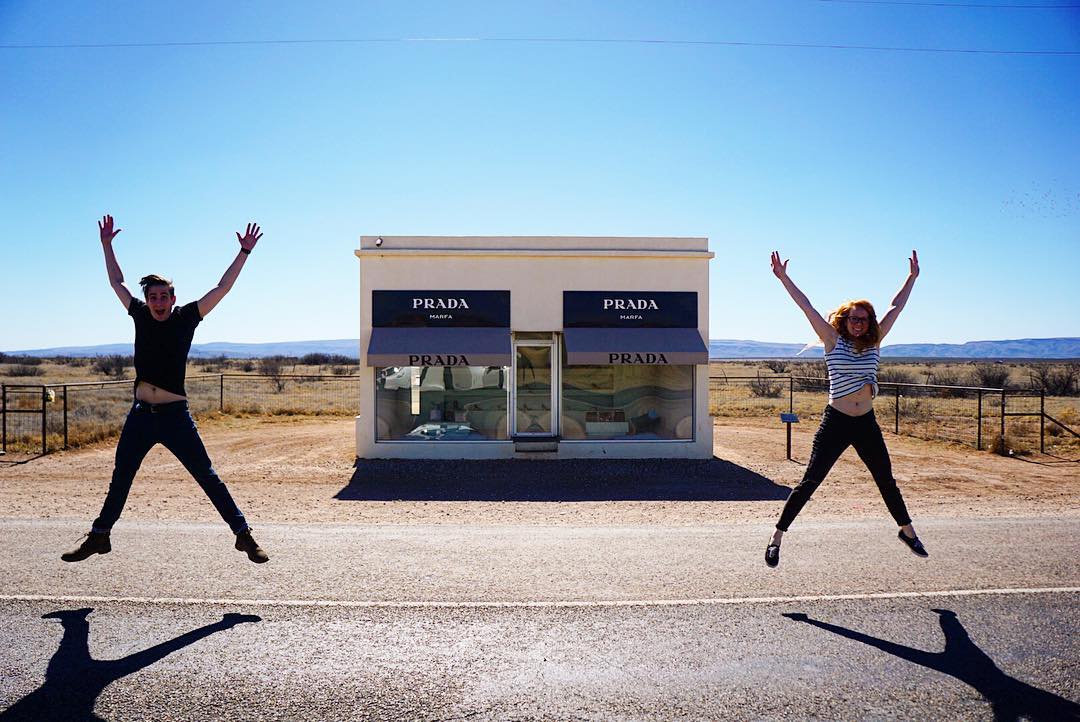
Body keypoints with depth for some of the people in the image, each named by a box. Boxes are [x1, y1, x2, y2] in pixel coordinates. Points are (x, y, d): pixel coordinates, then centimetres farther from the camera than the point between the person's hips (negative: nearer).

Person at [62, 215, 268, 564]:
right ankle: (98, 536, 33)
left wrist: (244, 252, -4)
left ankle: (243, 534, 3)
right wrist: (106, 244, 25)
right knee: (120, 479, 16)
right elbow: (116, 281, 20)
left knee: (208, 476, -2)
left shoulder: (186, 317, -2)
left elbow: (223, 287, -3)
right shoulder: (141, 316, 7)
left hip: (175, 415, -4)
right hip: (140, 415, 4)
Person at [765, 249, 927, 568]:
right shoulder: (833, 341, -3)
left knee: (887, 481, 17)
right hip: (835, 423, -4)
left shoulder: (874, 342, 7)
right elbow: (806, 307, -9)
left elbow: (896, 307, 14)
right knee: (809, 482, -5)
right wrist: (783, 277, -12)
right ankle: (777, 538, 1)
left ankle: (907, 531, 40)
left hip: (867, 424, 4)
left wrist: (912, 277, 19)